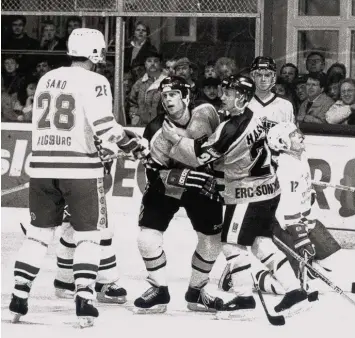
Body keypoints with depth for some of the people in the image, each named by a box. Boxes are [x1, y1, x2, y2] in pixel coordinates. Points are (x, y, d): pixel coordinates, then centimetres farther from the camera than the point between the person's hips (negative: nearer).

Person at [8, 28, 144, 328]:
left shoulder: (47, 79, 13)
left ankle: (19, 296, 8)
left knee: (39, 232, 14)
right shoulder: (94, 82, -8)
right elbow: (105, 128, -15)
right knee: (89, 234, 5)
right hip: (80, 167, -5)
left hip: (42, 165, 5)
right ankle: (84, 299, -6)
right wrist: (134, 144, 2)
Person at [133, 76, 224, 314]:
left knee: (212, 238, 0)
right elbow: (154, 175, -29)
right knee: (149, 234, -16)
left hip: (203, 185, 2)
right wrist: (184, 177, -42)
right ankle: (159, 291, 2)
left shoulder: (206, 113, -19)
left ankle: (196, 291, 21)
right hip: (166, 187, -2)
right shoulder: (157, 132, -27)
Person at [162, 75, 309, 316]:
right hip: (267, 188, 9)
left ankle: (244, 296, 4)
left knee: (233, 243, 0)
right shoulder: (252, 118, 7)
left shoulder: (233, 128, -22)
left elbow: (203, 155, -17)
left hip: (248, 194, -9)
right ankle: (294, 289, 10)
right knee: (261, 242, 13)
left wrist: (176, 139, -10)